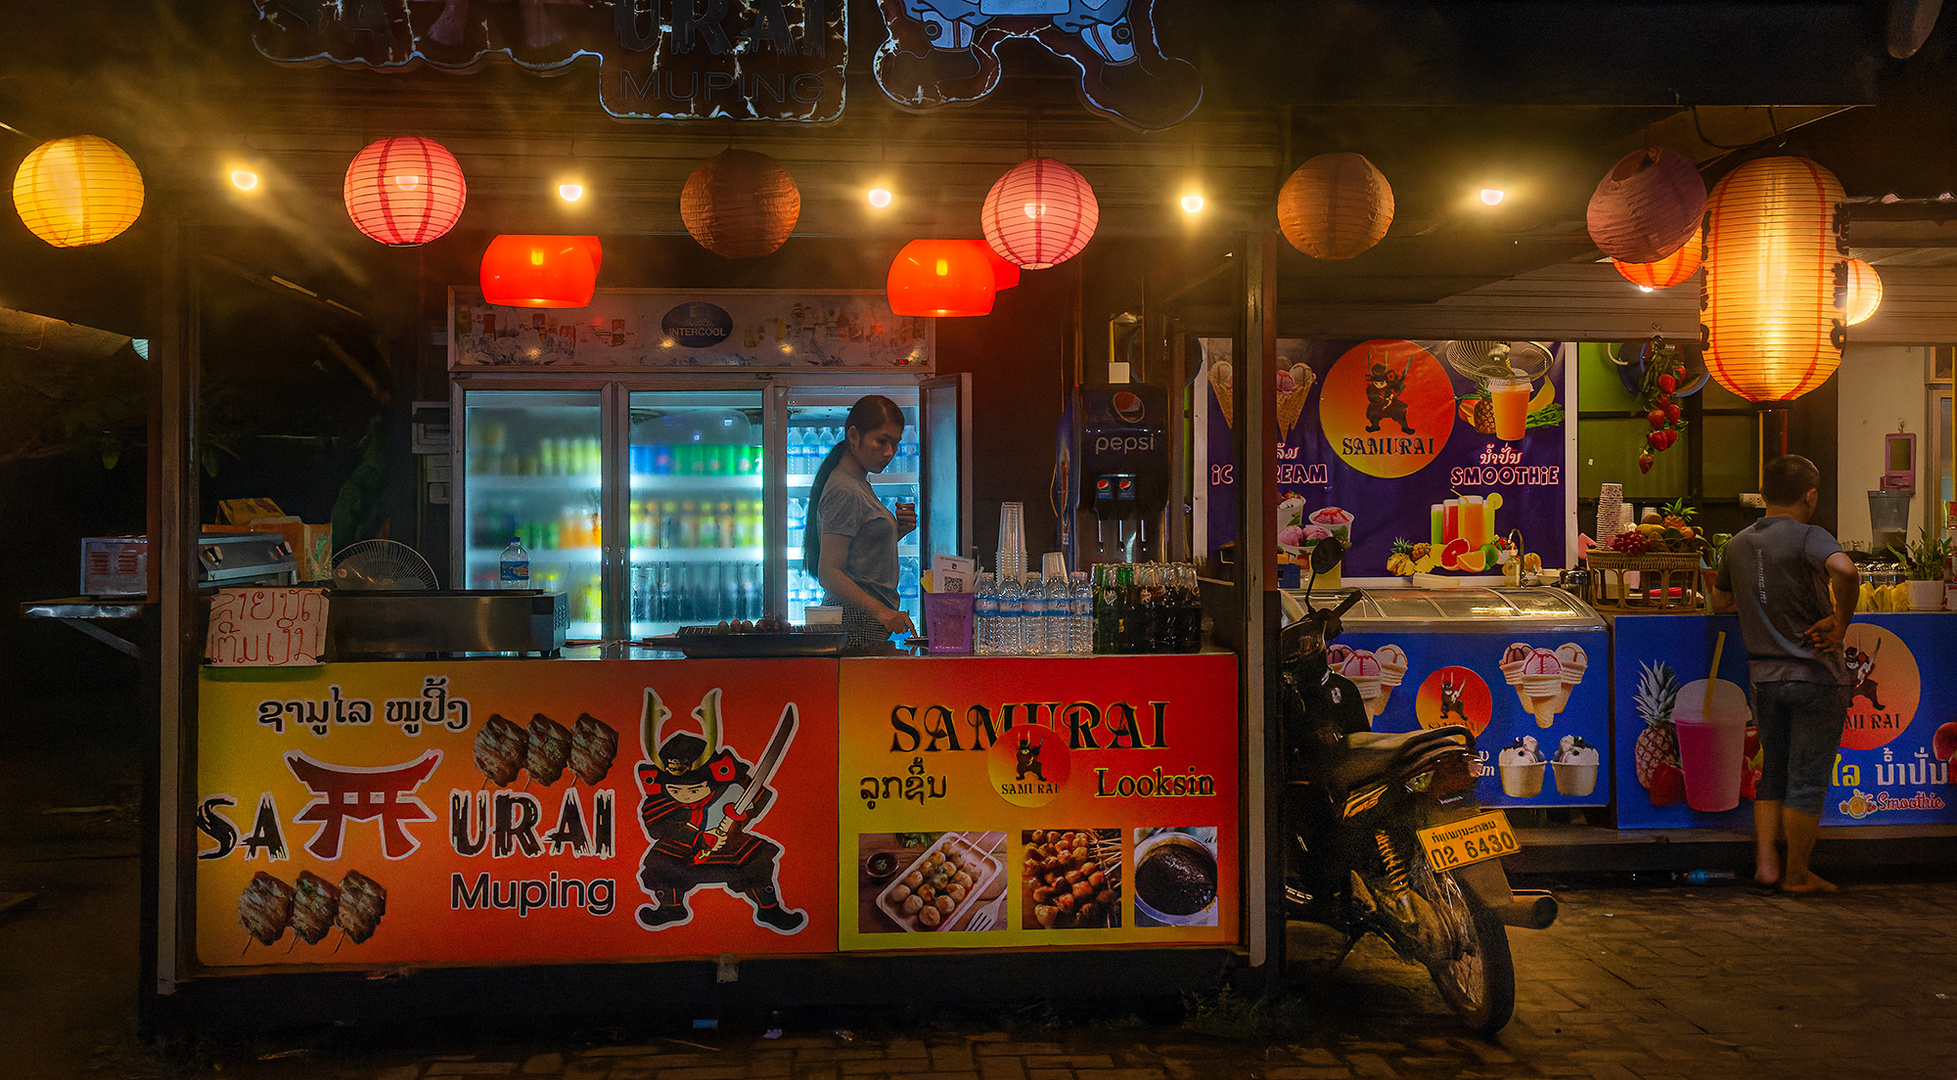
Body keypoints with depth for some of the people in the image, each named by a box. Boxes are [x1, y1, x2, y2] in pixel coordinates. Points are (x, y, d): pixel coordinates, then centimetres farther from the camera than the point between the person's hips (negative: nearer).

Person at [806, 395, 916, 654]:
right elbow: (829, 573, -19)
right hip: (858, 628, -9)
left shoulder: (861, 485, 18)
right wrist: (881, 611, -30)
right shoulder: (843, 492, -12)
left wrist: (898, 530, 9)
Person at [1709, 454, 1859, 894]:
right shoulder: (1808, 536, -12)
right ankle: (1797, 874, 11)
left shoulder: (1738, 544, 8)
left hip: (1764, 676, 6)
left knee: (1773, 774, 16)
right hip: (1816, 676, -5)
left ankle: (1766, 863, 16)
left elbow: (1720, 601, 23)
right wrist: (1840, 621, -20)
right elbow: (1845, 570, -34)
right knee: (1807, 780, 4)